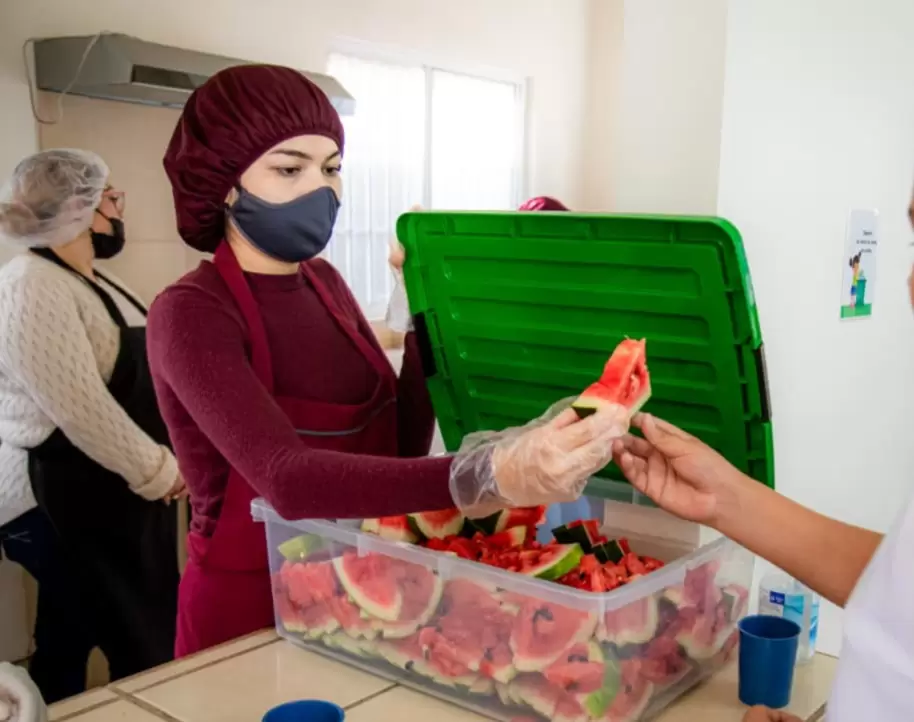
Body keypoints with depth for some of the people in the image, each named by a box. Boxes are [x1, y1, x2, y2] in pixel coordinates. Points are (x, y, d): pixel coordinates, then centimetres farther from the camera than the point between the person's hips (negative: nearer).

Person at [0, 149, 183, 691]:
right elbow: (78, 407, -24)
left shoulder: (94, 282, 14)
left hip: (115, 492, 9)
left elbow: (136, 378, 21)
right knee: (145, 655, -2)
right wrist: (157, 470, -15)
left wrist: (161, 462, 11)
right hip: (66, 500, -9)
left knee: (69, 650, 16)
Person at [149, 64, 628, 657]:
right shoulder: (190, 315, -19)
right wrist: (486, 478, -47)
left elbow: (402, 448, -1)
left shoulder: (322, 283, 2)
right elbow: (286, 478, -35)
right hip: (249, 611, -6)